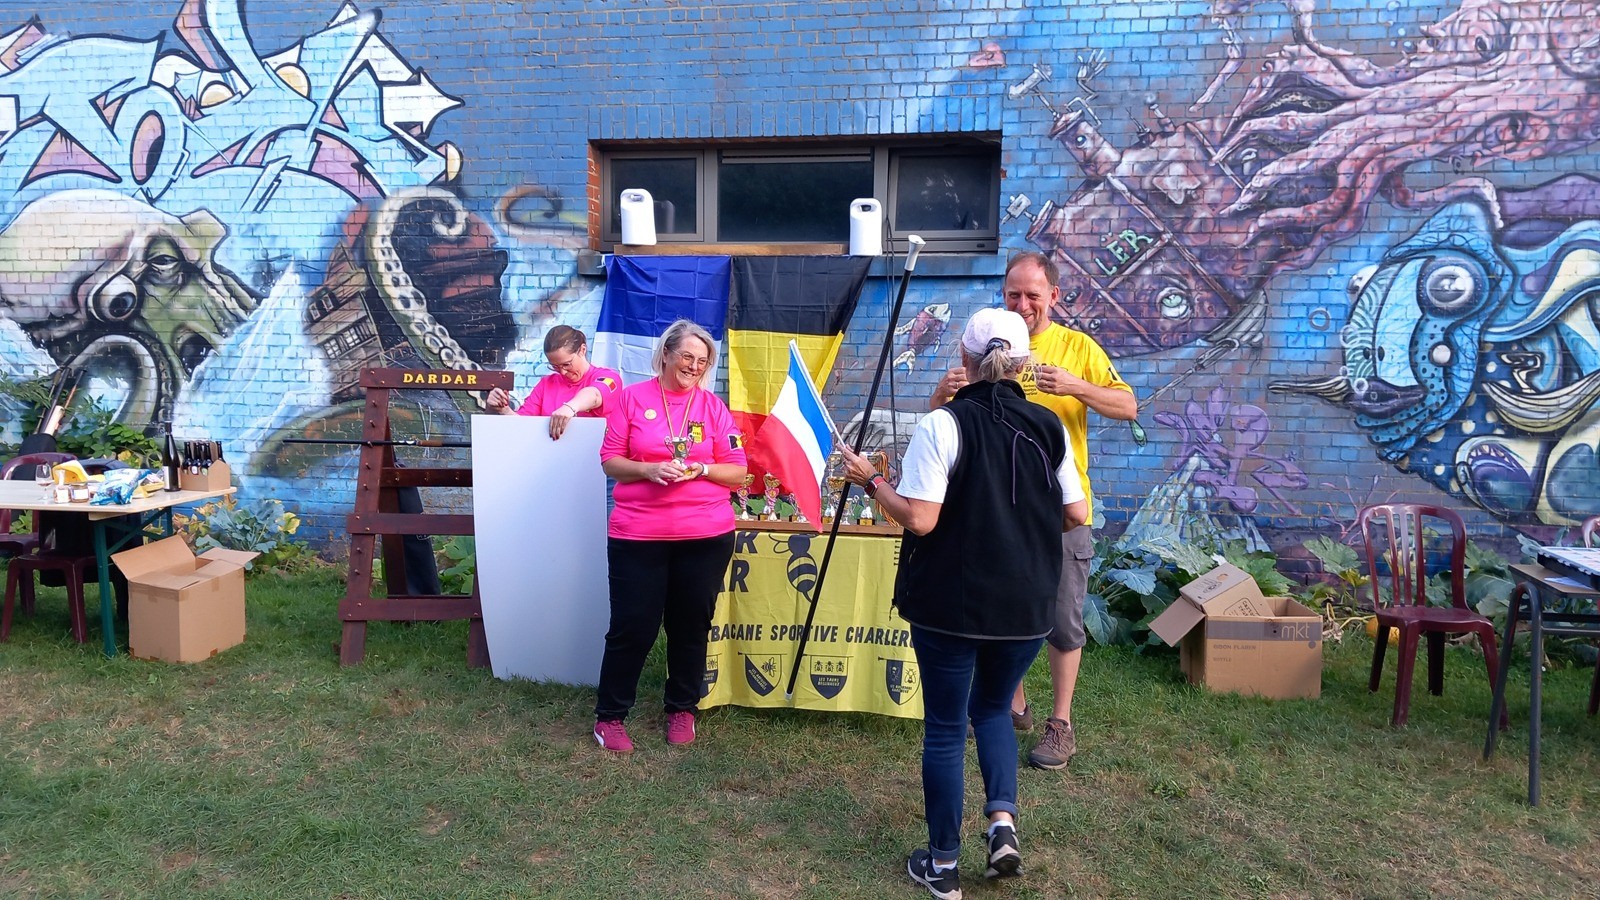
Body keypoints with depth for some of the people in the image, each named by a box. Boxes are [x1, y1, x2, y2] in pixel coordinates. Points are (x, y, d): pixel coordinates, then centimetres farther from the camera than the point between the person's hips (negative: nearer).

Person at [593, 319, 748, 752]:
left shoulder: (713, 406, 6)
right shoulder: (631, 398, 3)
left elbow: (738, 472, 7)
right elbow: (610, 461, 2)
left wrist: (702, 470, -12)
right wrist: (648, 469, -16)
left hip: (706, 536, 2)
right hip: (637, 536, -2)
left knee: (691, 628, 11)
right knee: (632, 628, 2)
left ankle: (682, 709, 30)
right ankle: (609, 716, 19)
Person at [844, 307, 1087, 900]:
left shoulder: (942, 425, -13)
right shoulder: (1048, 427, -1)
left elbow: (919, 519, -18)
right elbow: (1077, 515, 3)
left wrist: (871, 481, -2)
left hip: (950, 603, -3)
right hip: (1026, 604, 4)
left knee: (945, 728, 11)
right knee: (993, 707, 27)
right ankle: (1003, 820, 9)